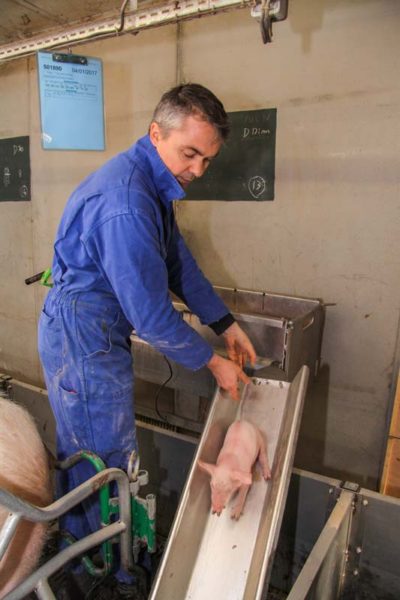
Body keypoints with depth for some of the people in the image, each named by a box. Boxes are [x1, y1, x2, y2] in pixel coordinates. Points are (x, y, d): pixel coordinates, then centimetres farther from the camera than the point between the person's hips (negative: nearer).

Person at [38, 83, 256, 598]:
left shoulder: (152, 182, 5)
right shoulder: (126, 201, -28)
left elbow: (179, 262, 9)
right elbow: (151, 313, -26)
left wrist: (226, 325, 7)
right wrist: (213, 362, -13)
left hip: (95, 332, 10)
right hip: (83, 340, -10)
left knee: (83, 451, 23)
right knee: (104, 459, 7)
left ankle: (79, 546, 45)